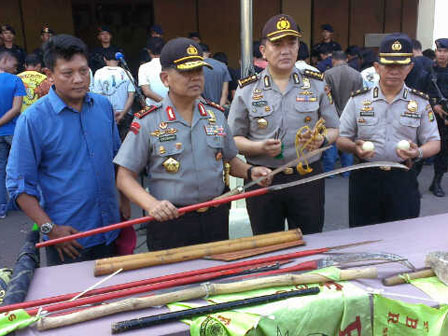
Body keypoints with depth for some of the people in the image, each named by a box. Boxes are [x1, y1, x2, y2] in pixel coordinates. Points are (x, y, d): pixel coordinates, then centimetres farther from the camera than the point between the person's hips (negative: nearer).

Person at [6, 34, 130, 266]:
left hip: (110, 230, 5)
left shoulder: (103, 106, 2)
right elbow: (19, 184, -10)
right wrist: (50, 228, -16)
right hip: (67, 238, -4)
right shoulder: (33, 119, -12)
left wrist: (124, 199, 12)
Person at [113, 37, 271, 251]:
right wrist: (151, 204, -24)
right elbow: (125, 177, -8)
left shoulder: (215, 115, 5)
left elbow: (230, 160, 17)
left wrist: (250, 171, -3)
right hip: (170, 220, -4)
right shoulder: (147, 122, -8)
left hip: (215, 218, 4)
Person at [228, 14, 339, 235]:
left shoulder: (316, 84, 5)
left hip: (308, 177, 1)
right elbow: (233, 139, 2)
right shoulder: (247, 90, 2)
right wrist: (259, 147, -17)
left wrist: (322, 139, -12)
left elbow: (333, 129, 11)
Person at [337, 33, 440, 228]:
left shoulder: (420, 102, 6)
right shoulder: (358, 100, 4)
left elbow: (434, 143, 7)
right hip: (365, 178, 0)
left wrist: (418, 153, -15)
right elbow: (341, 139, 6)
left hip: (403, 180, 0)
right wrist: (355, 148, -16)